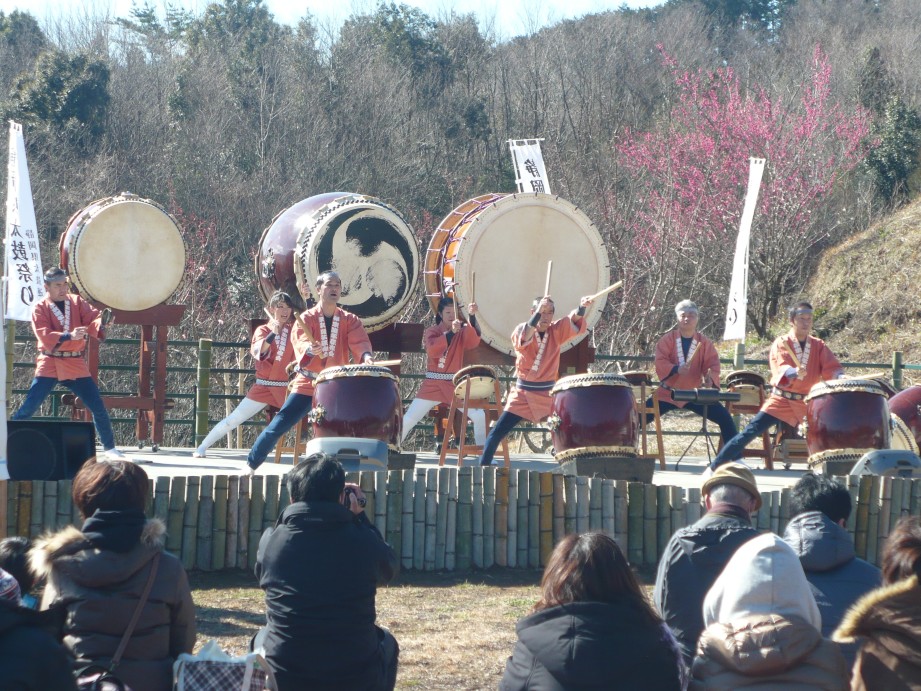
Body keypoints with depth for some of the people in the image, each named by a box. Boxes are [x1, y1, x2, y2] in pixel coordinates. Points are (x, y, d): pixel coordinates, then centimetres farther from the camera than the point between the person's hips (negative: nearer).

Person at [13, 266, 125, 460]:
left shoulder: (76, 302, 6)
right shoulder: (40, 308, -4)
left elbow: (94, 318, -6)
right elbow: (44, 335, -16)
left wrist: (101, 321, -31)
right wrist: (69, 336, -31)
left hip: (75, 364, 3)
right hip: (49, 363, -3)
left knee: (98, 407, 0)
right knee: (29, 406, -9)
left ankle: (109, 448, 13)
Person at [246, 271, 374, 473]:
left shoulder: (349, 320, 5)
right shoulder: (306, 318, -2)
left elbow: (359, 341, -13)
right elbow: (301, 342, -20)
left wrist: (366, 355, -36)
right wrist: (310, 349, -44)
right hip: (307, 383, -2)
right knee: (279, 425, -8)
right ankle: (251, 464, 3)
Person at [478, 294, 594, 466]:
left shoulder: (556, 331, -2)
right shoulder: (522, 329, -9)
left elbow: (574, 323, -20)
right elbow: (522, 339, -33)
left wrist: (581, 308, -44)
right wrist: (538, 312, -48)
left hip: (549, 393, 2)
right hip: (523, 392, -2)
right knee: (497, 432, -6)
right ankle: (483, 467, 4)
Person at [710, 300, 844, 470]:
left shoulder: (819, 346, 8)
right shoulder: (781, 343, -3)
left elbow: (831, 367, -6)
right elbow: (780, 367, -21)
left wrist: (841, 377, -29)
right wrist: (794, 373, -43)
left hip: (808, 403, 3)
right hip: (781, 399, -3)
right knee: (750, 432, -11)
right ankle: (713, 468, -7)